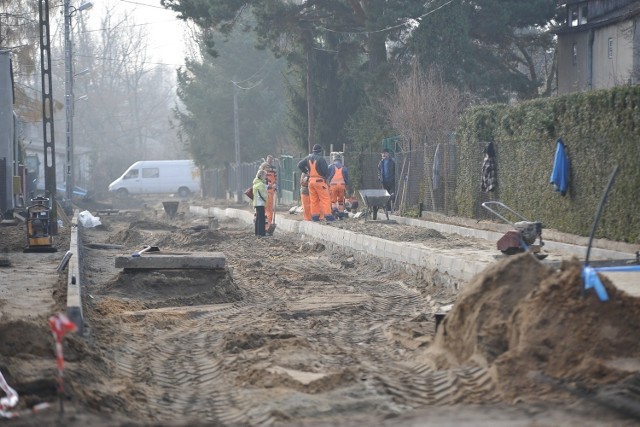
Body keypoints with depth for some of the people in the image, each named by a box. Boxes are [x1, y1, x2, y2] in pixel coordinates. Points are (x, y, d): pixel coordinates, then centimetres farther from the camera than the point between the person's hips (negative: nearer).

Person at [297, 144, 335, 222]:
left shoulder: (308, 158, 7)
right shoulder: (320, 159, -14)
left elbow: (300, 165, 13)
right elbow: (326, 170, -15)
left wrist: (306, 171, 17)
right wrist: (326, 175, 5)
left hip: (311, 180, 6)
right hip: (319, 180, -6)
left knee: (314, 199, 11)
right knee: (325, 198, -3)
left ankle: (315, 216, 10)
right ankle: (328, 215, -9)